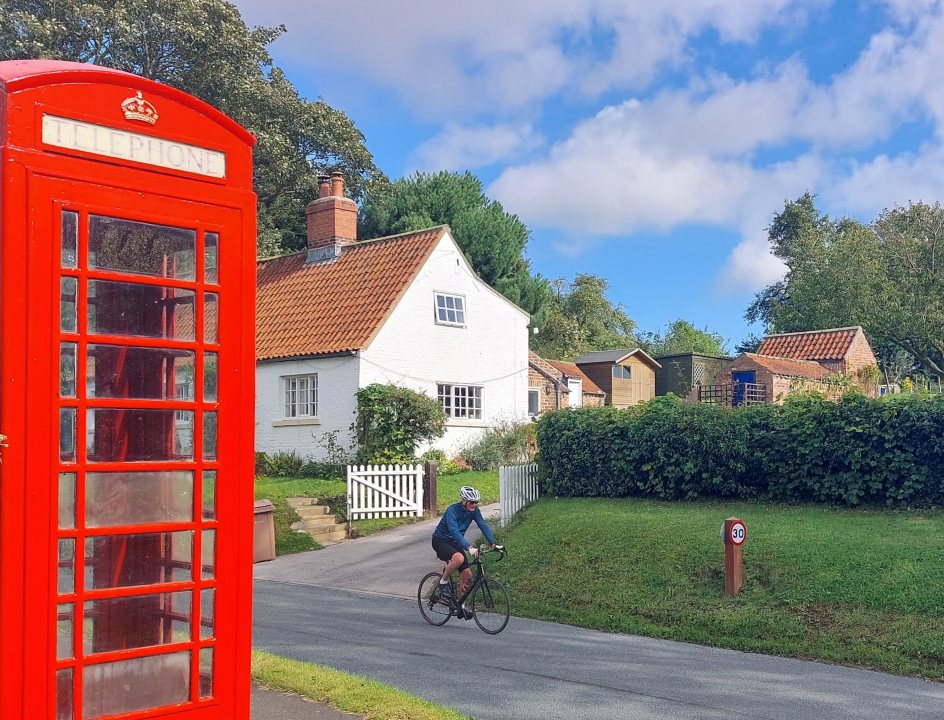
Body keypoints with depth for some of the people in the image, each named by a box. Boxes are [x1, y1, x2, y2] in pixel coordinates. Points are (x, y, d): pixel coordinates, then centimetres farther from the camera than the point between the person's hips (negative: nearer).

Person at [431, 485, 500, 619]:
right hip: (440, 540, -7)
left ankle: (460, 607, 9)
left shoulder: (474, 511, -7)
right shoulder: (452, 510, -27)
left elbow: (483, 526, -15)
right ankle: (443, 581, -11)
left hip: (455, 543, 7)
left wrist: (493, 543, -31)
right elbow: (454, 531, -39)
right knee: (459, 558, -36)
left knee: (467, 574, -4)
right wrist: (469, 547, -50)